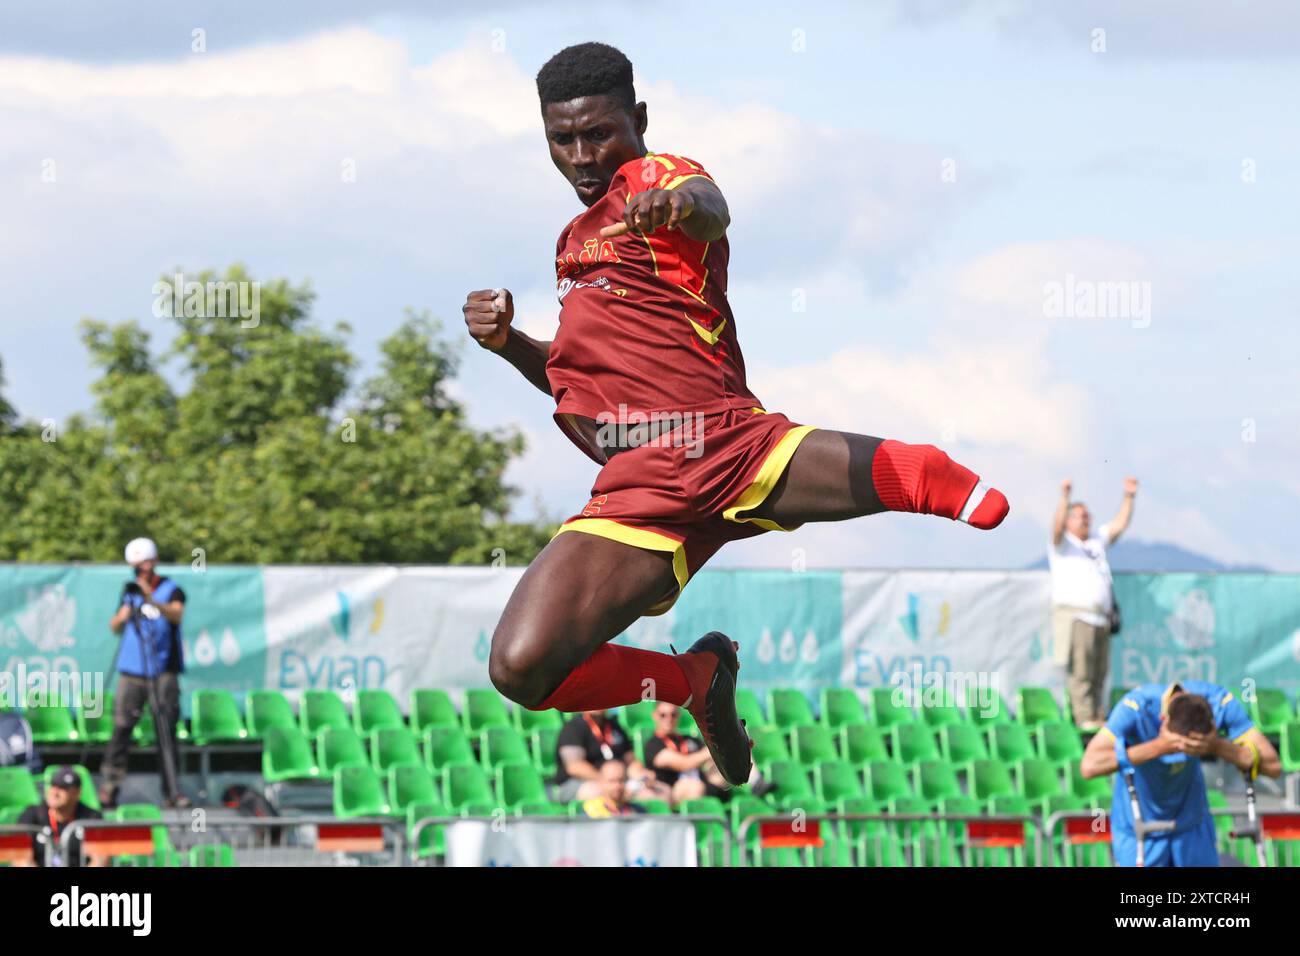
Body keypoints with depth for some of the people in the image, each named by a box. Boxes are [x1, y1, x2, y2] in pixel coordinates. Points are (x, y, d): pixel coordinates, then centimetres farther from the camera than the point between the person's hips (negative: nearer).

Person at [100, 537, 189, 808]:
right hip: (132, 671, 3)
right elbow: (115, 628, 11)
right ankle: (110, 784, -1)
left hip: (163, 671, -3)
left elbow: (176, 615, -19)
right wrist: (122, 616, -12)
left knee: (167, 729, -4)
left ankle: (172, 790, -3)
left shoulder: (171, 590, 2)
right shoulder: (131, 591, 14)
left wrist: (152, 602, -36)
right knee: (122, 725, -5)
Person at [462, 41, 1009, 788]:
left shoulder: (660, 175, 6)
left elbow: (711, 211, -22)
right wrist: (508, 342, 18)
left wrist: (685, 205, -48)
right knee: (522, 669, -18)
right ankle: (698, 679, 10)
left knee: (926, 478, -31)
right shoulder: (574, 241, 28)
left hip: (732, 445, -5)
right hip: (637, 488, 5)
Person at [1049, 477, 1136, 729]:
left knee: (1100, 673, 2)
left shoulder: (1097, 541, 24)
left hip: (1101, 618, 6)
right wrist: (1065, 498, -26)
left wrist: (1129, 498, 8)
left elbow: (1119, 526, 19)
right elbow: (1057, 527, -12)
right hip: (1074, 616, -6)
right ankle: (1085, 718, -15)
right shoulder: (1063, 544, 7)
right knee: (1080, 671, -12)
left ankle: (1099, 716, 3)